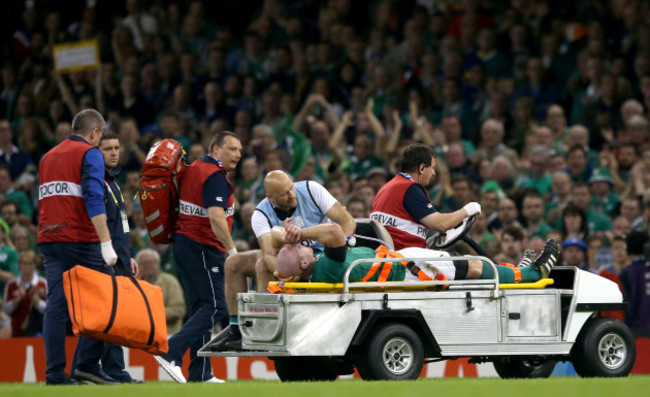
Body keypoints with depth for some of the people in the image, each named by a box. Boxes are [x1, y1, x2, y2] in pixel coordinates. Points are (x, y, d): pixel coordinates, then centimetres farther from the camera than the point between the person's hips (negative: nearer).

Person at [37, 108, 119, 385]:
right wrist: (106, 243, -18)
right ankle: (87, 363, -8)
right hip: (81, 239, -6)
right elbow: (94, 199, -14)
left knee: (56, 306, 2)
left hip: (49, 239, 7)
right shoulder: (89, 154, -2)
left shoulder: (48, 157, 21)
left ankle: (55, 373, -3)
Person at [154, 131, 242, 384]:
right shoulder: (215, 176, -14)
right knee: (215, 307, -10)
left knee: (200, 307, 11)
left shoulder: (194, 169, 16)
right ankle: (171, 353, -19)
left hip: (183, 242, 10)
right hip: (202, 248, -10)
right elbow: (216, 218, -25)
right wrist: (232, 249, -22)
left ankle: (200, 373, 8)